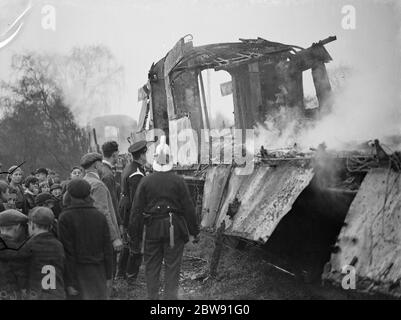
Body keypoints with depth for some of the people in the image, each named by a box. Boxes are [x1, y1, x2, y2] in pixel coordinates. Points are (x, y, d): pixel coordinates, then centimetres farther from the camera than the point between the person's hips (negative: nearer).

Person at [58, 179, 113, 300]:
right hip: (98, 273, 4)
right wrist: (108, 276, 10)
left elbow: (67, 252, -10)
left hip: (78, 272, -3)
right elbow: (107, 248, 4)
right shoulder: (100, 216, 2)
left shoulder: (65, 218, -9)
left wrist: (69, 282, -8)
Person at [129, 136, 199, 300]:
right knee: (172, 267, 5)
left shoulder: (145, 181, -3)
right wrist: (193, 231, 4)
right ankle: (171, 295, 5)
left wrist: (133, 231, 6)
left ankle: (152, 296, 15)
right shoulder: (178, 181, -6)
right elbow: (188, 208, -4)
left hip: (152, 229, 1)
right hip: (174, 229, -1)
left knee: (152, 267, 11)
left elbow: (137, 209, -1)